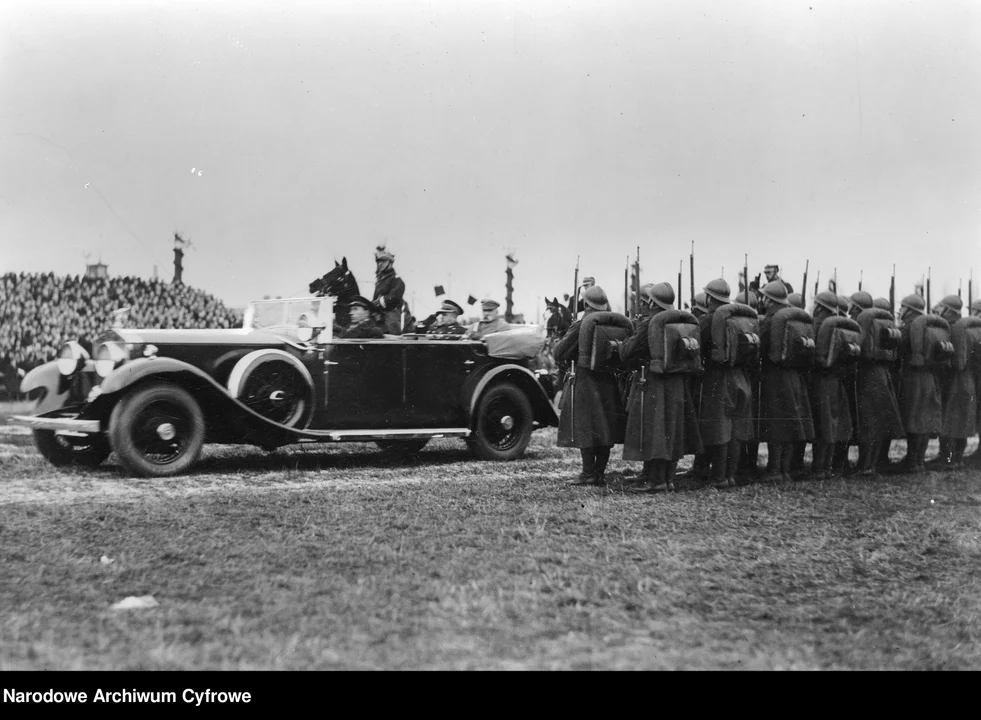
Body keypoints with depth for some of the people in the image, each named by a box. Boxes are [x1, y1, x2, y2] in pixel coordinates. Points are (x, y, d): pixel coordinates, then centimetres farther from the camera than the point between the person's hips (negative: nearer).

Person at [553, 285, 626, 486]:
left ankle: (589, 473, -1)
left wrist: (556, 347, 12)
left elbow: (559, 354, -8)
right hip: (608, 383, 5)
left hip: (583, 381, -5)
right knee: (605, 429, 10)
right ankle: (600, 473, 13)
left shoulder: (581, 326, -11)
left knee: (585, 429, -1)